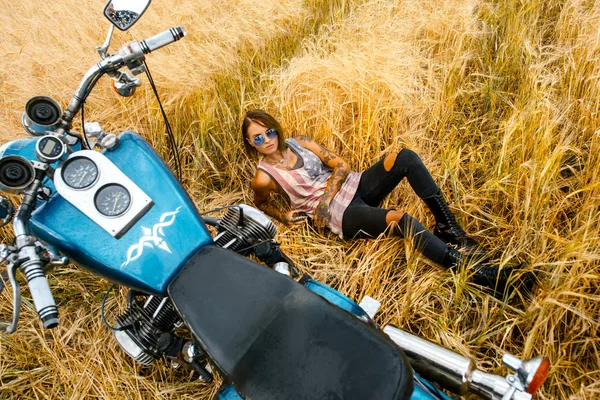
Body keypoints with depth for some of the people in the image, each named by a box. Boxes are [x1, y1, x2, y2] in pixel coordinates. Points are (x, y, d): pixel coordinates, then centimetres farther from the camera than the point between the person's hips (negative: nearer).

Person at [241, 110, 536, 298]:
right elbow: (262, 203, 18)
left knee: (405, 157, -20)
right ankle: (479, 274, -32)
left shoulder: (300, 143, 9)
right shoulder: (263, 177, -2)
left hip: (352, 185, 6)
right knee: (399, 220, -33)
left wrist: (324, 198, -8)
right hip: (340, 214, -6)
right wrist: (283, 216, -1)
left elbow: (341, 166, 5)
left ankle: (448, 227, -15)